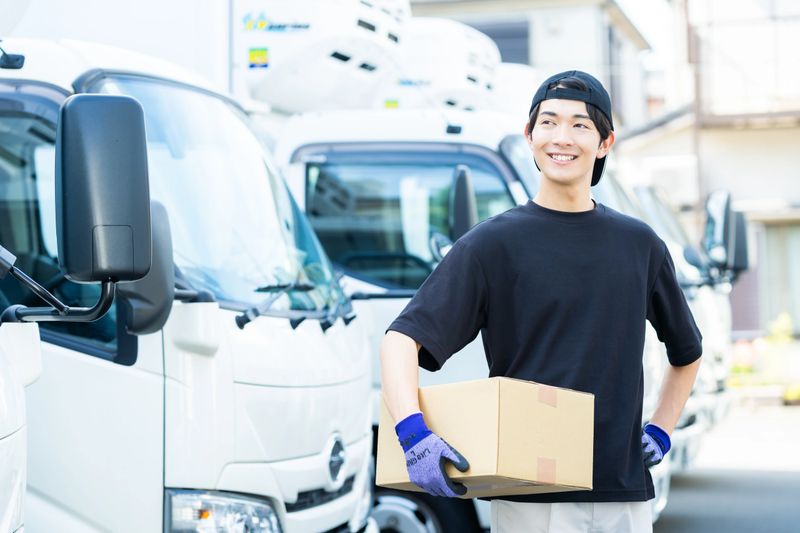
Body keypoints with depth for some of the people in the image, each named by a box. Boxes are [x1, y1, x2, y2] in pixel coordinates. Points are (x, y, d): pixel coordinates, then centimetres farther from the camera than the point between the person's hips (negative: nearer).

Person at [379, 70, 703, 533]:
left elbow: (687, 351, 27)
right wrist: (413, 433, -25)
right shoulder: (494, 242, -2)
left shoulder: (640, 244, 11)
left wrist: (661, 432, 14)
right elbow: (402, 338, -10)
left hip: (625, 495, 4)